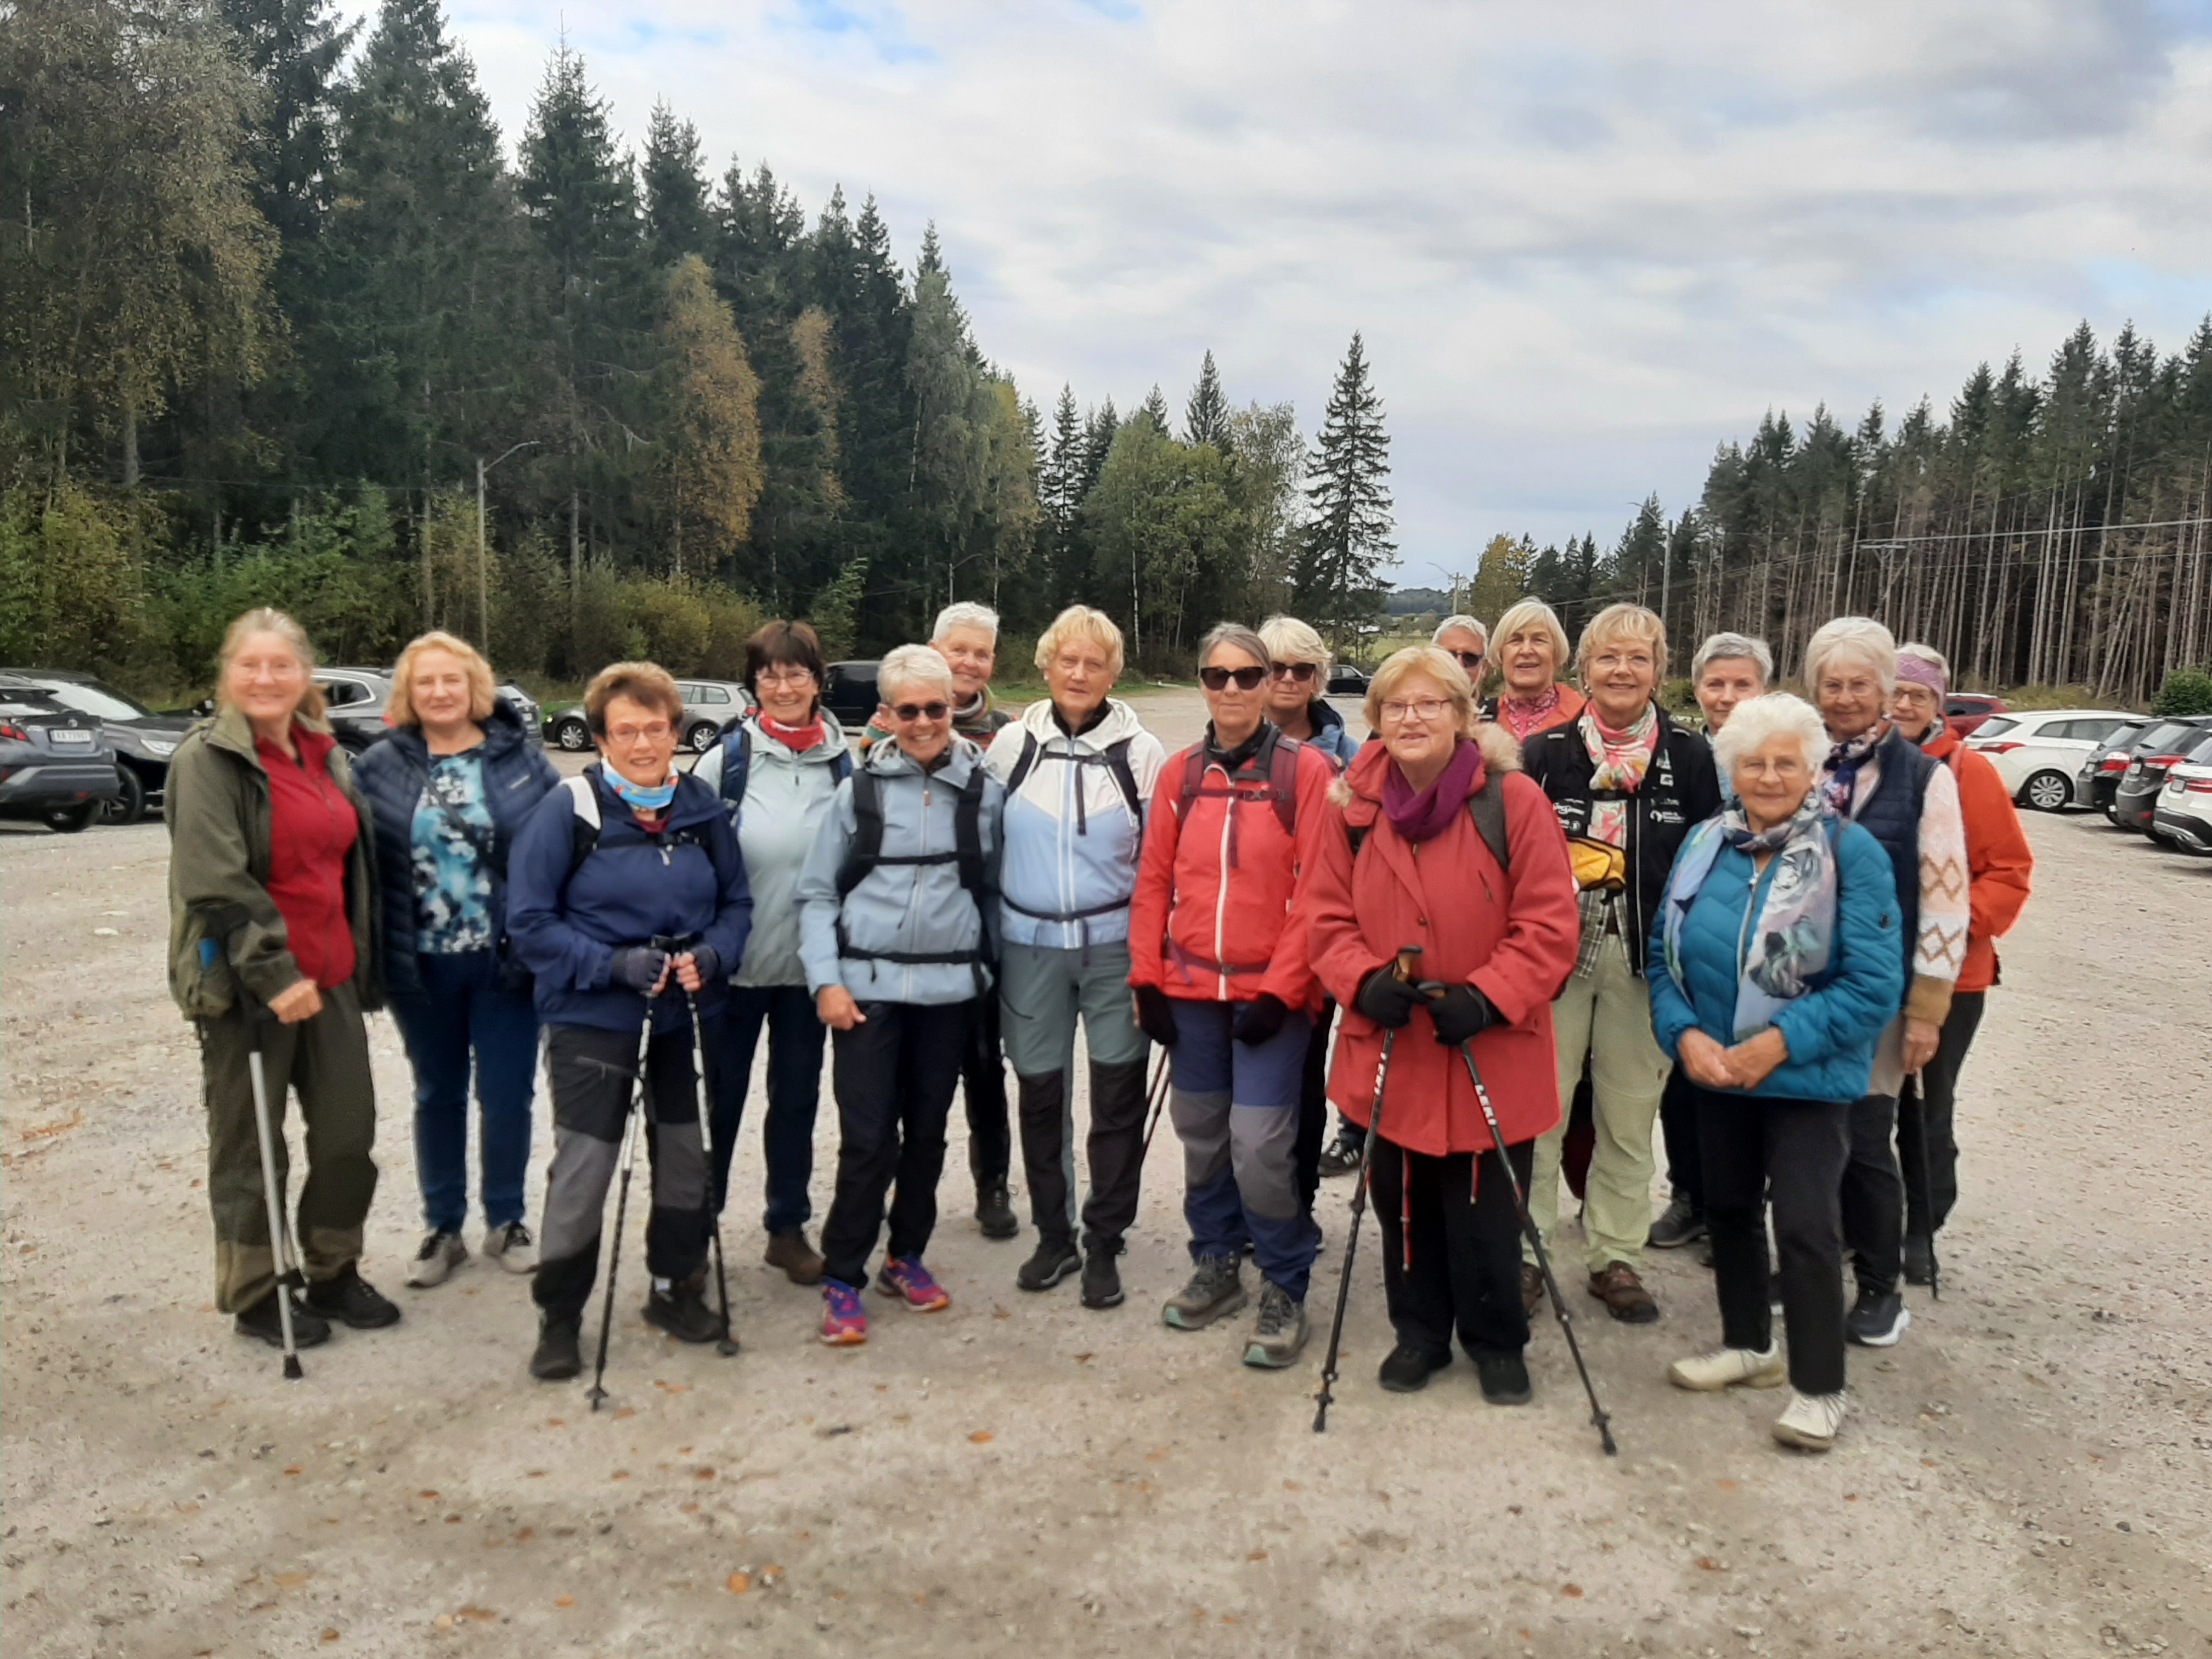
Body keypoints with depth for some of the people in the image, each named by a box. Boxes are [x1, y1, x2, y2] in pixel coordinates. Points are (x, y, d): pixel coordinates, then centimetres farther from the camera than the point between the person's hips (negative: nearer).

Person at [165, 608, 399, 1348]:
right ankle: (253, 1296, 22)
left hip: (330, 976, 7)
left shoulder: (325, 755, 11)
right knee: (250, 1148, 7)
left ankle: (334, 1274, 28)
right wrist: (273, 972, -24)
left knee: (349, 1135, 10)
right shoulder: (209, 759, -10)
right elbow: (215, 883, -19)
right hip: (246, 984, -6)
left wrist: (359, 960, 18)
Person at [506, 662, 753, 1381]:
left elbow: (736, 902, 8)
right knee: (583, 1168, -2)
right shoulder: (569, 808, -12)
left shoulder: (703, 807, 0)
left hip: (685, 1017, 4)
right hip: (592, 1019, -4)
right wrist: (612, 964, -22)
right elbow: (530, 921, -10)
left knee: (687, 1158, 14)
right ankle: (559, 1318, 17)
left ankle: (677, 1288, 35)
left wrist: (712, 954, -13)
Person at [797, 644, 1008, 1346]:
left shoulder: (985, 792, 2)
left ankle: (907, 1257, 30)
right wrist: (826, 980, -6)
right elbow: (817, 894, 2)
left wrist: (989, 968, 5)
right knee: (867, 1138, -4)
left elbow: (992, 889, 9)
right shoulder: (858, 790, -1)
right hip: (867, 988, -2)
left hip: (950, 989, 2)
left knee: (927, 1131, 13)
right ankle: (842, 1279, 11)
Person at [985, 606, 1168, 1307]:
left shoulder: (1140, 752, -1)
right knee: (1040, 1094, 10)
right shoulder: (1013, 744, 3)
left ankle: (1103, 1245, 17)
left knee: (1117, 1098, 2)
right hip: (1028, 946, 2)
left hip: (1114, 947, -1)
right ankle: (1053, 1237, 26)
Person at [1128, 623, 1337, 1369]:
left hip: (1270, 993, -4)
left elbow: (1317, 890, -9)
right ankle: (1216, 1265, 33)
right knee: (1200, 1134, 14)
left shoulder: (1306, 770, -5)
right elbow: (1153, 881, 8)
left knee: (1259, 1143, -7)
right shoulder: (1179, 773, 6)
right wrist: (1147, 979, 2)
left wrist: (1281, 988, -13)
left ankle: (1285, 1289, 12)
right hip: (1190, 990, 4)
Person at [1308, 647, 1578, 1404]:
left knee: (1486, 1211, 8)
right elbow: (1331, 918, 4)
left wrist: (1486, 998, -21)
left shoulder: (1513, 801, -10)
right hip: (1388, 1047, 3)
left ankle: (1496, 1341, 31)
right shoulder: (1356, 806, 1)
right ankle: (1419, 1332, 36)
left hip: (1491, 1055, -3)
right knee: (1403, 1202, 16)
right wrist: (1364, 980, -14)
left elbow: (1548, 925, -10)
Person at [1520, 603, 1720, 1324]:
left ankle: (1616, 1257, 23)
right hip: (1555, 953, -1)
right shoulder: (1544, 753, 2)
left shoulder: (1690, 758, 3)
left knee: (1629, 1115, 9)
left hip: (1644, 961, 1)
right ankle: (1522, 1251, 13)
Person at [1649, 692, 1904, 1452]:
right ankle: (1748, 1344, 38)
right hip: (1716, 1071, 5)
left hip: (1808, 1077, -5)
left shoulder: (1851, 850, -13)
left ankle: (1818, 1388, 13)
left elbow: (1874, 981, -17)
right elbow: (1665, 954, 2)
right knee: (1728, 1207, 17)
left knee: (1806, 1225, -5)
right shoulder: (1705, 843, 1)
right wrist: (1686, 1034, -14)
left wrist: (1780, 1043, -22)